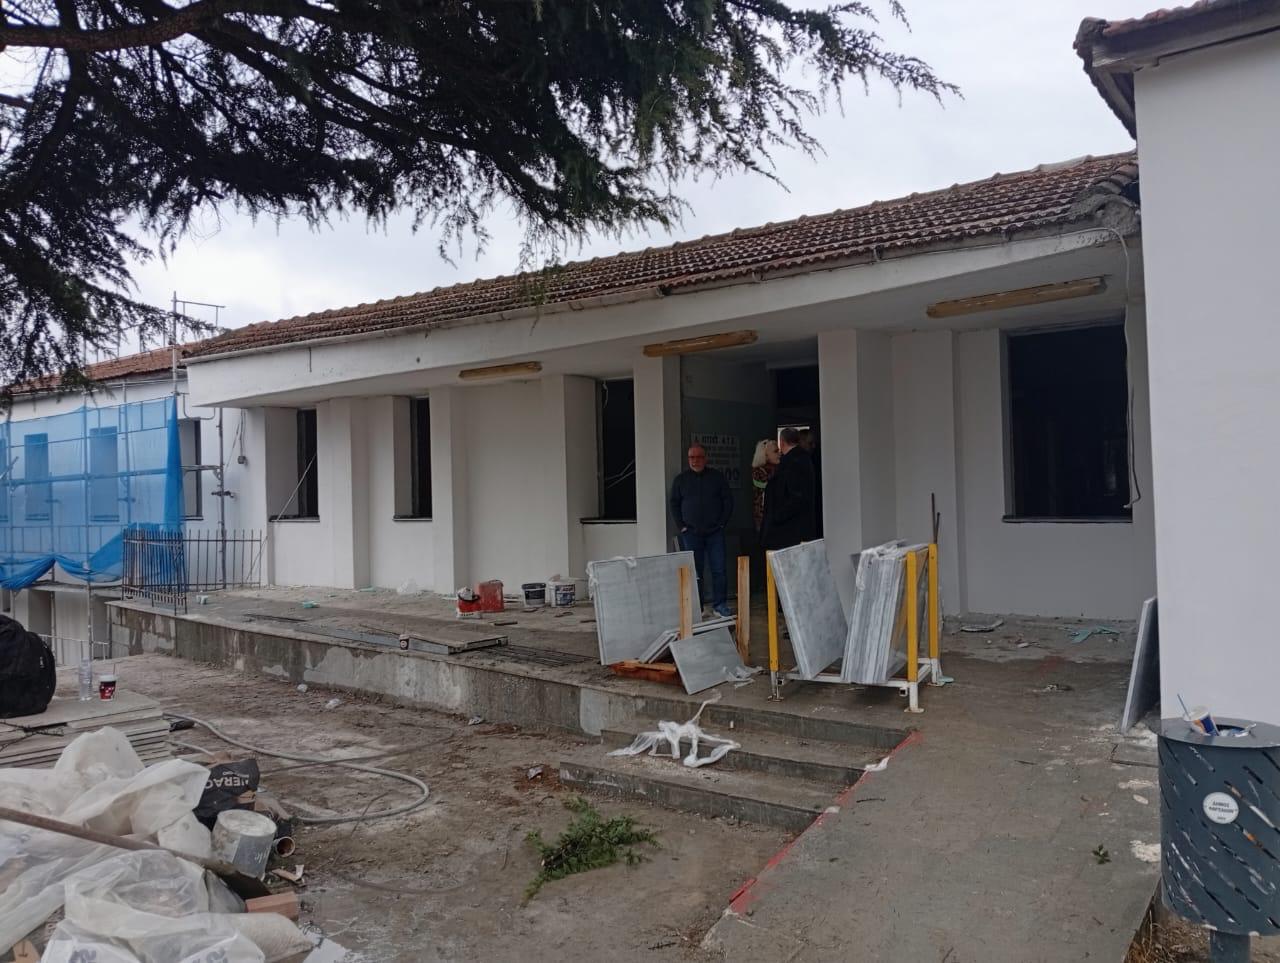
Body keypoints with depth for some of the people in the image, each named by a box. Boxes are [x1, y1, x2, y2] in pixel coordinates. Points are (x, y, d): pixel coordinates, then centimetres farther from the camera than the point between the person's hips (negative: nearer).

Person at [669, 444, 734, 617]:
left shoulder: (718, 477, 7)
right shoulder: (681, 480, 9)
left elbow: (728, 501, 7)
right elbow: (674, 504, 11)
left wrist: (722, 523, -2)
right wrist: (682, 526, 1)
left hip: (715, 532, 0)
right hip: (691, 533, 0)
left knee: (719, 570, -3)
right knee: (694, 572, 2)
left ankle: (719, 605, 5)